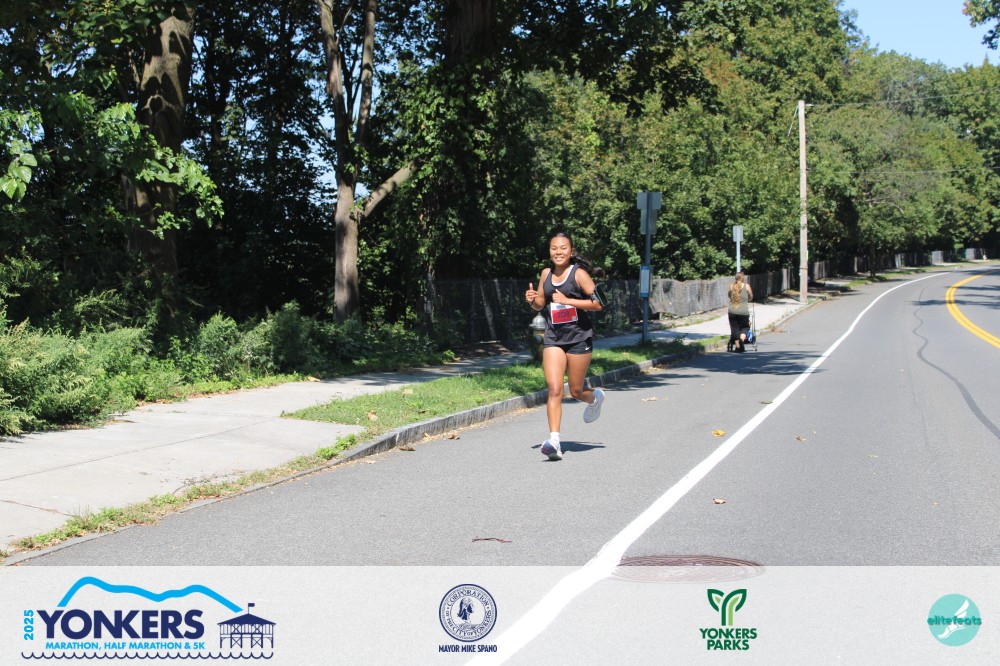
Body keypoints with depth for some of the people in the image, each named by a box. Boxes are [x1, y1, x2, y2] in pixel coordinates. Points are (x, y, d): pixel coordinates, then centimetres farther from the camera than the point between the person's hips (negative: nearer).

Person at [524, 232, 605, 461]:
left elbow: (597, 304, -12)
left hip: (579, 338, -3)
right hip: (553, 338, 3)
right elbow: (540, 306, 18)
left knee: (575, 391, 8)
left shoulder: (579, 274, -8)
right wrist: (532, 299, -5)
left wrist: (568, 300, -20)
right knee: (554, 390, -11)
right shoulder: (546, 274, 7)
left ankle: (596, 397, 43)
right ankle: (554, 441, -14)